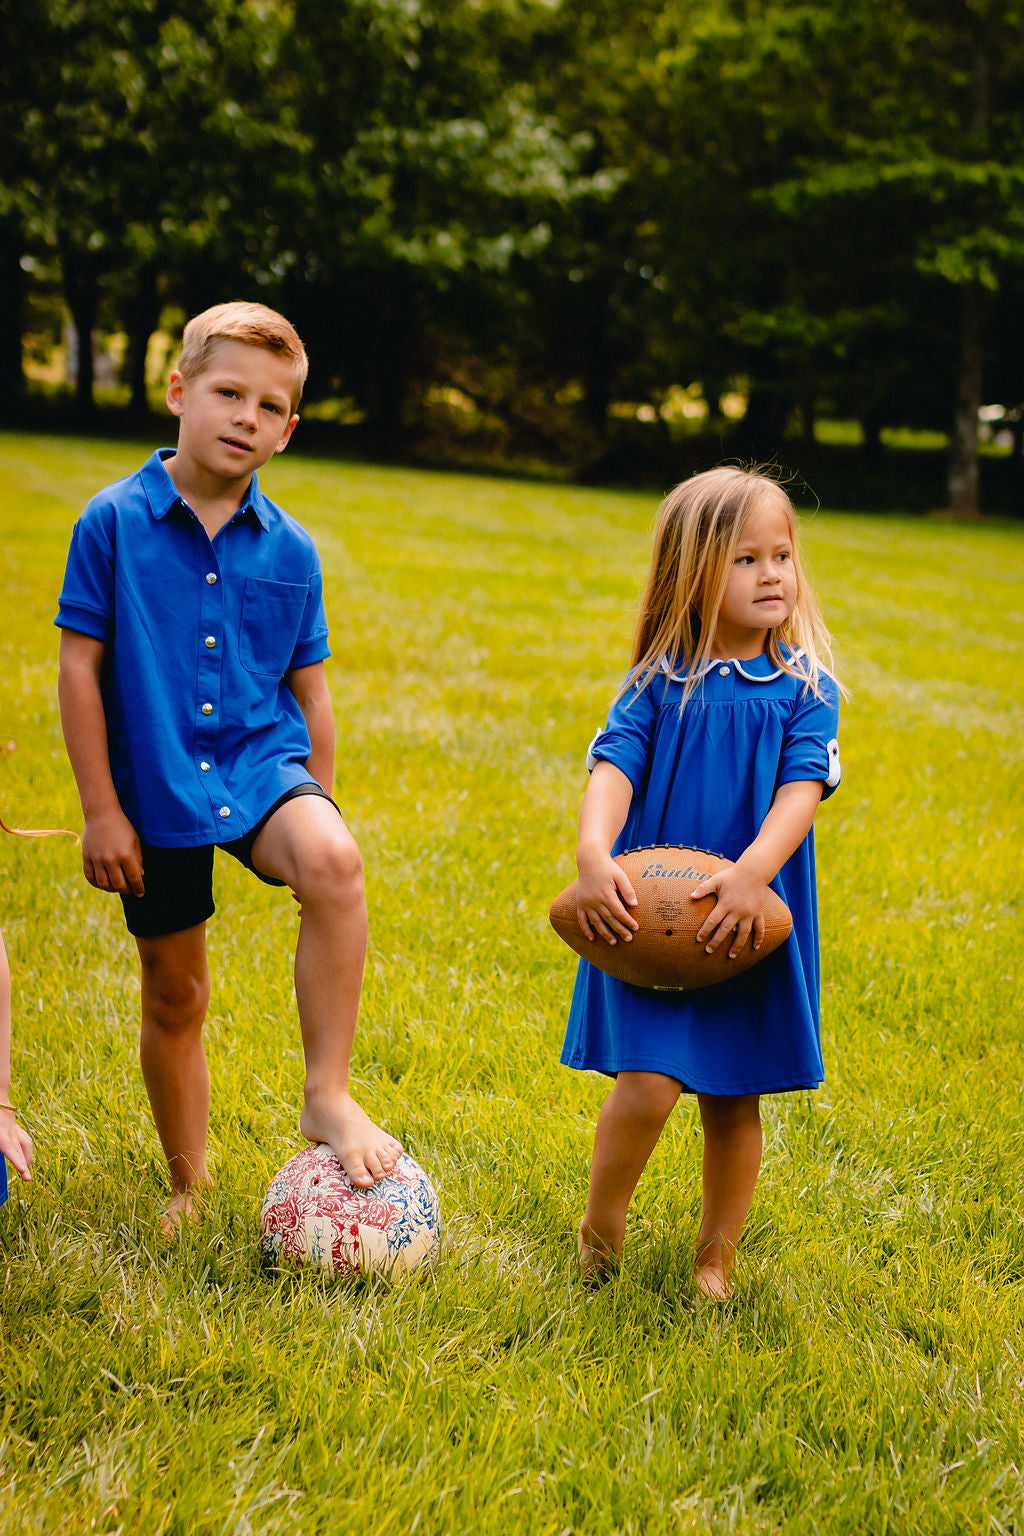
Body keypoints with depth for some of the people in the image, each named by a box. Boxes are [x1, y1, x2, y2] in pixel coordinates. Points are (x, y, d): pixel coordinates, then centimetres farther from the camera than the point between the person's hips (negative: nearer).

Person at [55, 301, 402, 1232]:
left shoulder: (291, 551, 1)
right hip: (156, 790, -1)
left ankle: (329, 1096, -21)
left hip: (262, 763, 1)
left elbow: (310, 694, 9)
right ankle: (189, 1181, 31)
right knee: (175, 995, 10)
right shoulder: (115, 522, -7)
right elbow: (80, 668, -5)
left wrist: (317, 816, 10)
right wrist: (101, 809, -7)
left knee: (334, 865, -32)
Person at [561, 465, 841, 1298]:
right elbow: (612, 768, -12)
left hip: (753, 923, 2)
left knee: (734, 1102, 11)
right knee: (647, 1087, -12)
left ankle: (714, 1261, 31)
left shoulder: (805, 688, 0)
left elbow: (803, 787, -12)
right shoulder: (660, 684, 0)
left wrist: (753, 872, -30)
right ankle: (601, 1231, 15)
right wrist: (594, 854, -32)